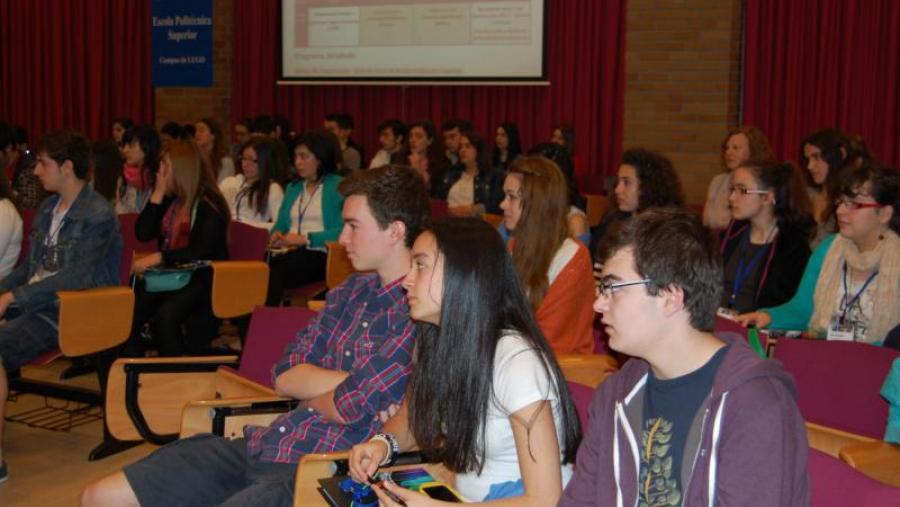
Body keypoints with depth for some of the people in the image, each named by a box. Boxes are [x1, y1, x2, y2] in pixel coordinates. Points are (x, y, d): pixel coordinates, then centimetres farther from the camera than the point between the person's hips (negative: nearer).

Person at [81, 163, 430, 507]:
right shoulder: (351, 292, 15)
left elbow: (348, 409, -19)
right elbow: (285, 377, 8)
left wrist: (309, 391, 4)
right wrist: (356, 385, -9)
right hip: (262, 446, 9)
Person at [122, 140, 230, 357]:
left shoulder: (209, 204, -7)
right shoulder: (170, 199, 16)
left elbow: (201, 251, -18)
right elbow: (143, 234, 6)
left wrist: (157, 258, -25)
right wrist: (157, 194, 0)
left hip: (201, 278, -6)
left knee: (165, 314, -34)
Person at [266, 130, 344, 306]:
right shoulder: (293, 187, 26)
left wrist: (305, 238, -14)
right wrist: (276, 235, 1)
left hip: (319, 254, -5)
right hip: (287, 253, 5)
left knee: (275, 270, -35)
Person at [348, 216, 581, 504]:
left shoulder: (517, 361, -23)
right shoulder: (435, 340, -2)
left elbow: (546, 500, -22)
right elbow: (411, 418, 16)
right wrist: (384, 443, -7)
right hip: (465, 495, 6)